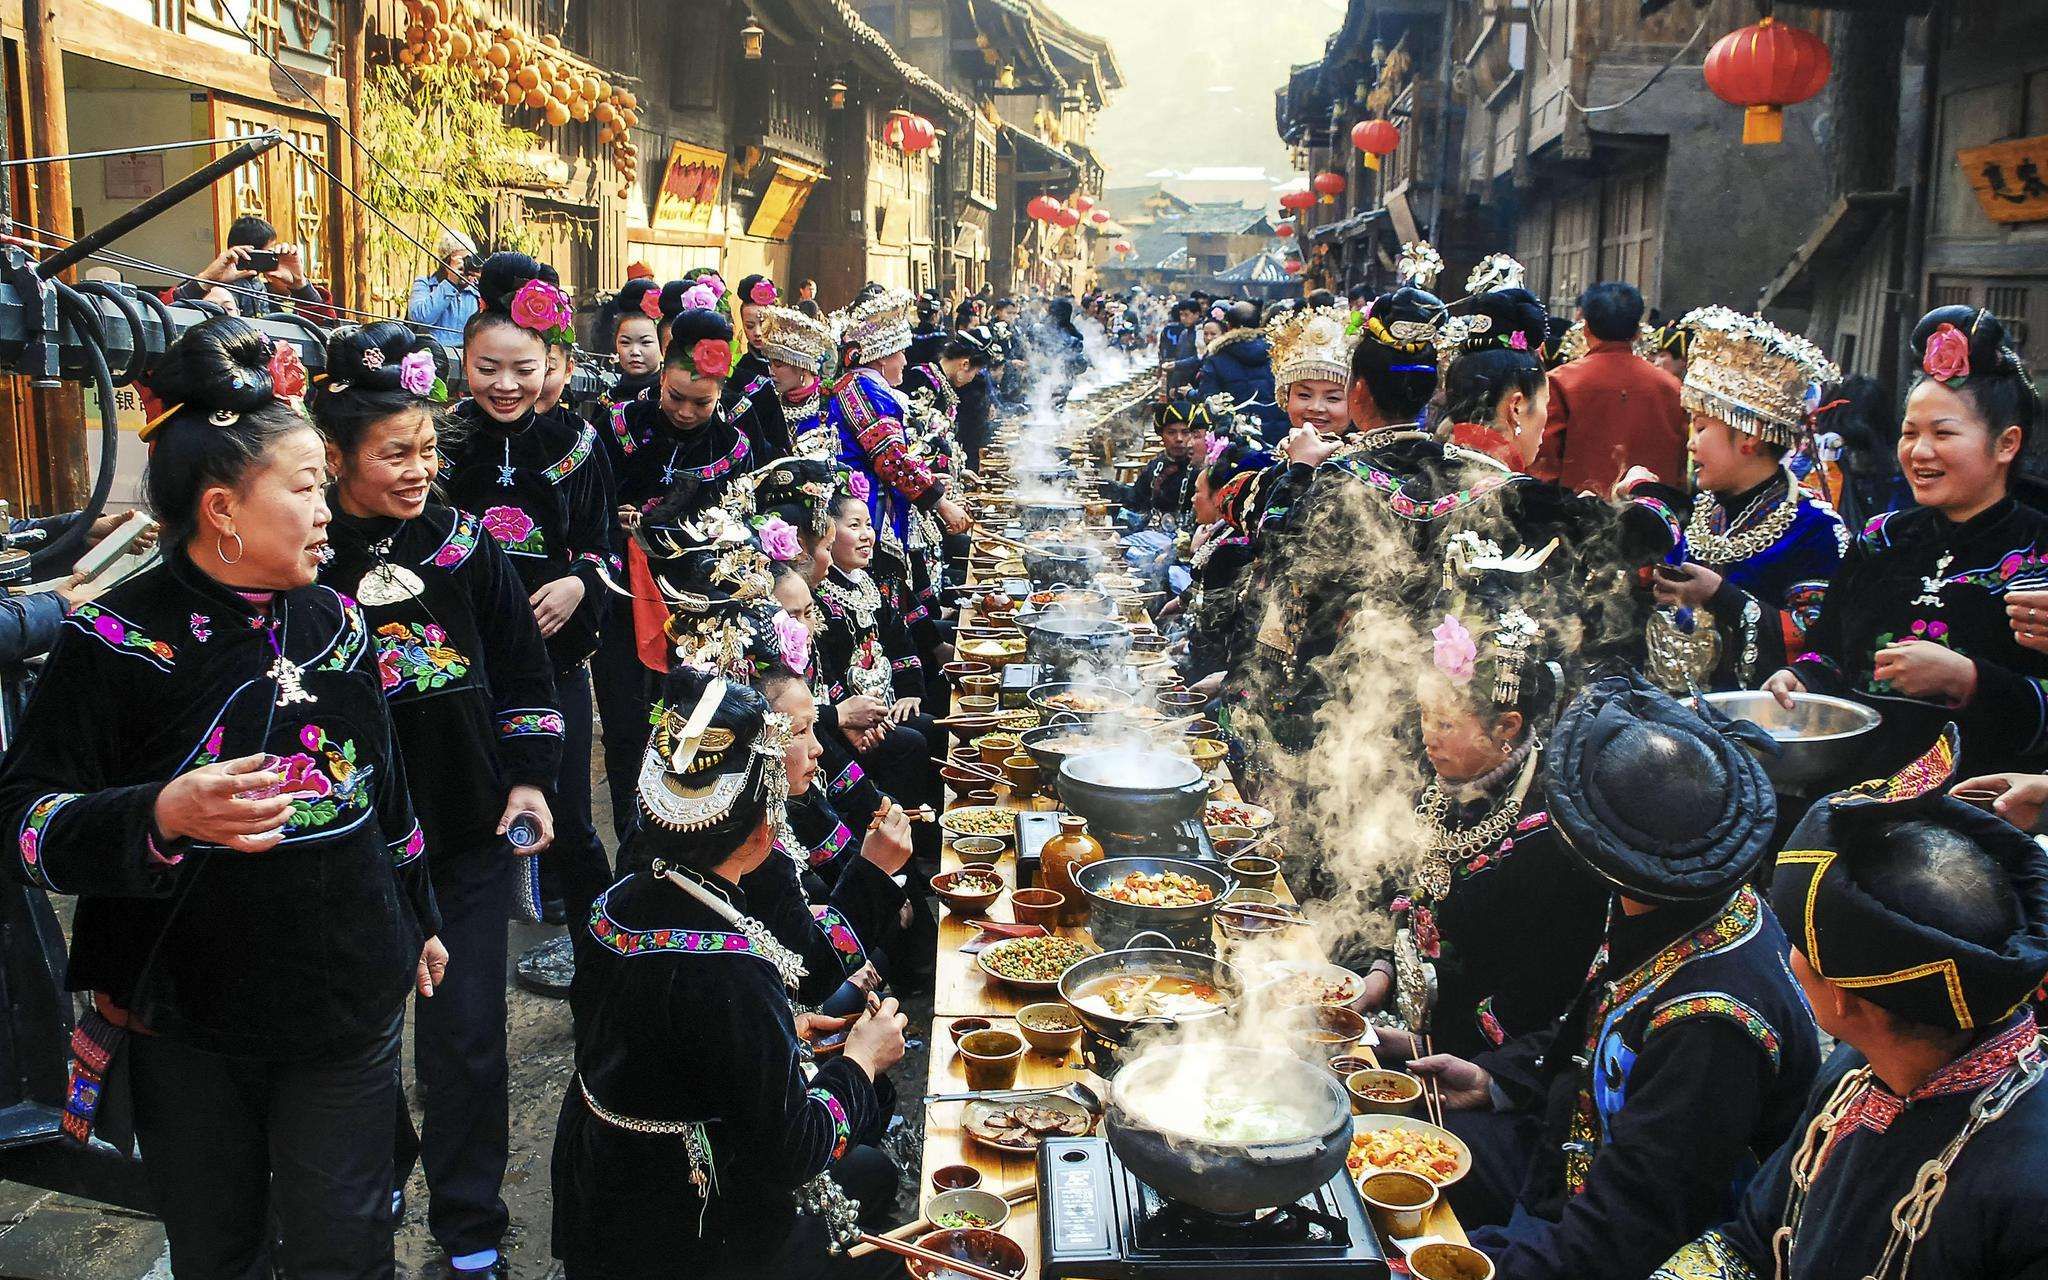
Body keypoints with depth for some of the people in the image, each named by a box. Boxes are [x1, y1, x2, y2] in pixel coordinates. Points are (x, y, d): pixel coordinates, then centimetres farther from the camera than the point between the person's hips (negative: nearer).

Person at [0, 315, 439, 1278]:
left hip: (349, 1006, 3)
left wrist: (418, 918, 22)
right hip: (185, 1026, -3)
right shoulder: (117, 642, -12)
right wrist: (160, 818, -32)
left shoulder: (334, 623, 3)